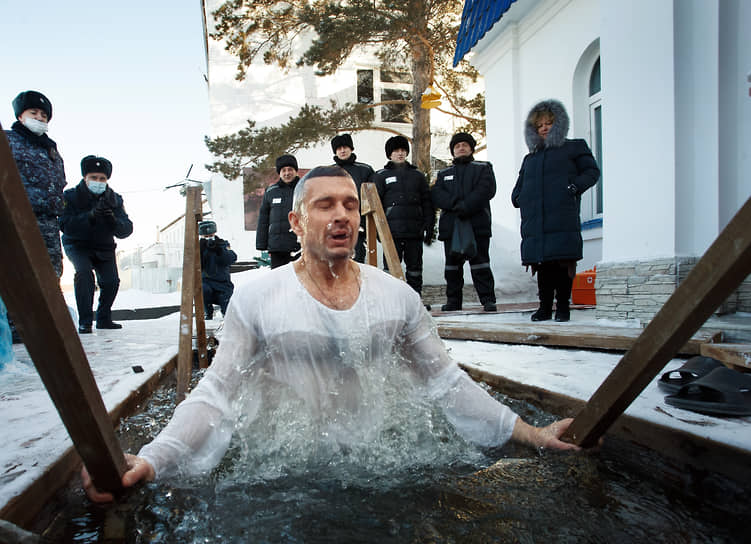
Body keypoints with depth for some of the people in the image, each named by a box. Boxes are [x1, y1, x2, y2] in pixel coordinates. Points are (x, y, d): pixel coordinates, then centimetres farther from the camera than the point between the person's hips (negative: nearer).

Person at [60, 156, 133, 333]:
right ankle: (84, 321, -20)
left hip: (104, 247, 3)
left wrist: (112, 219, -36)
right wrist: (91, 216, -40)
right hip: (77, 245, -2)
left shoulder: (114, 199, -6)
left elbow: (126, 230, -15)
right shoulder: (71, 196, -13)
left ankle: (104, 319, 9)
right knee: (84, 272, -28)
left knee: (111, 280, -14)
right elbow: (65, 225, -27)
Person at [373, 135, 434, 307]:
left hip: (415, 229, 3)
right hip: (392, 230, -3)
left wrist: (429, 227, 7)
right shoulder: (381, 176, 8)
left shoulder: (417, 175, 17)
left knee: (415, 266, 7)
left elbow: (427, 203, 16)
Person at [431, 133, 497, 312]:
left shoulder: (483, 168, 13)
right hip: (450, 226, 3)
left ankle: (488, 299, 0)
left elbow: (486, 190, -5)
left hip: (477, 224, -3)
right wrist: (456, 203, -14)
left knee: (480, 263, -5)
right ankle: (453, 300, 14)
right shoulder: (444, 173, 21)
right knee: (452, 265, 6)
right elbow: (436, 195, 4)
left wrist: (465, 207, -16)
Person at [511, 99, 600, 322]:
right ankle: (545, 307, 9)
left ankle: (563, 306, 3)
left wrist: (574, 187, -9)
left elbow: (592, 171, 9)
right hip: (534, 221, 4)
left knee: (564, 263, -7)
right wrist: (518, 198, 9)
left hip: (563, 218, -3)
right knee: (541, 266, 1)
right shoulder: (530, 158, 27)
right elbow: (519, 185, 31)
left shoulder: (574, 148, 16)